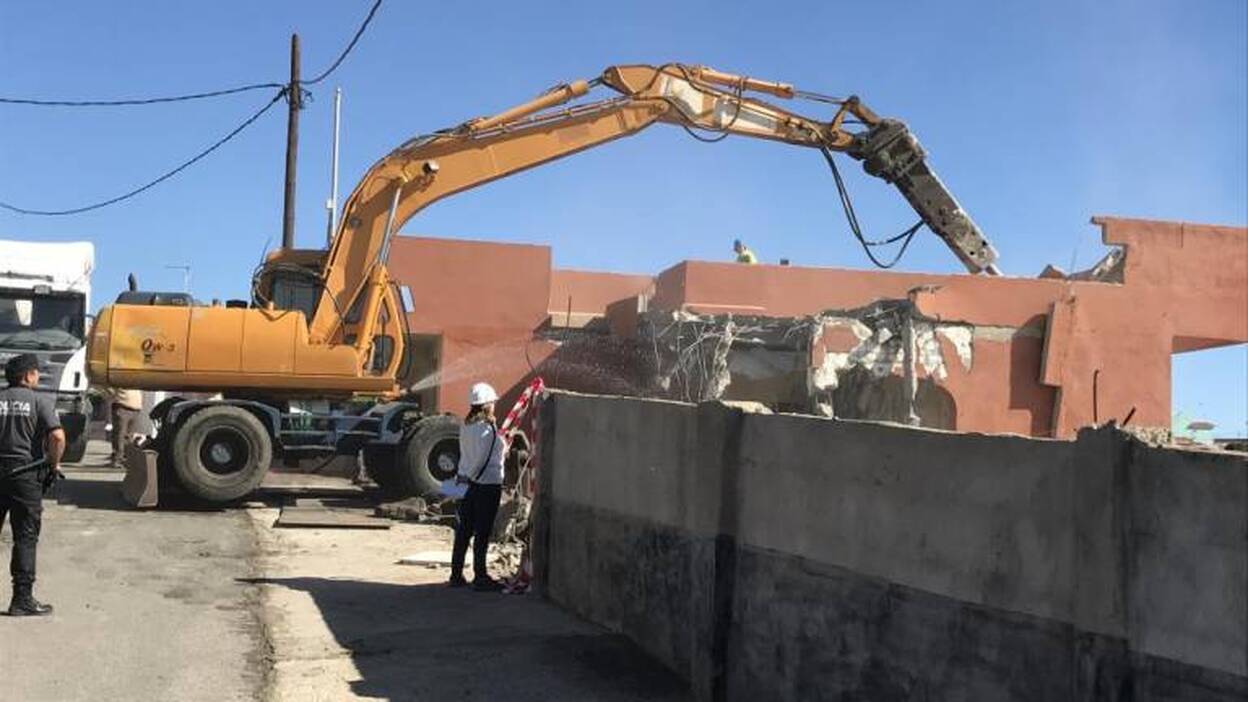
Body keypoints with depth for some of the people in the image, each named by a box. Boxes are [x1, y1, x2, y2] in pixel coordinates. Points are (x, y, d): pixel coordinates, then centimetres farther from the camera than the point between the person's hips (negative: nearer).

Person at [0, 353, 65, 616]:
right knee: (25, 538, 3)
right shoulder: (40, 400, -4)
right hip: (25, 473, -4)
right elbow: (57, 436, -16)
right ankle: (22, 599, 3)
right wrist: (54, 464, -1)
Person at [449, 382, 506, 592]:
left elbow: (465, 454, 11)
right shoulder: (487, 429, -16)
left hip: (469, 482, 8)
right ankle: (480, 577, 3)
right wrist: (469, 476, -9)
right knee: (483, 532, -1)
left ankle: (456, 575, 18)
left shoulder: (466, 426, 7)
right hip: (488, 483, -8)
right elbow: (482, 459, -19)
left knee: (464, 529, 12)